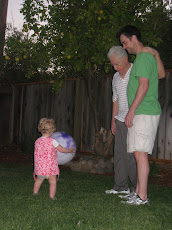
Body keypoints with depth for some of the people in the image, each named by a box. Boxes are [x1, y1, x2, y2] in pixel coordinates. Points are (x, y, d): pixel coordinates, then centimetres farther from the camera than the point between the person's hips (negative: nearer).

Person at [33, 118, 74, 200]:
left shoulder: (37, 141, 3)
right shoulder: (52, 141, -12)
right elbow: (62, 150, -3)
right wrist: (70, 150, 15)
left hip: (39, 166, 6)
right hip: (50, 167, -5)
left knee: (39, 180, 24)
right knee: (53, 182, 5)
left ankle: (35, 193, 35)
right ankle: (52, 196, -1)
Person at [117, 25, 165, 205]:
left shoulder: (144, 57, -11)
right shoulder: (149, 55, 20)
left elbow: (144, 86, -18)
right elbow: (161, 74, 29)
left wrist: (132, 110, -18)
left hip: (144, 114, -10)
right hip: (140, 114, 10)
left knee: (140, 153, -11)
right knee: (139, 154, 10)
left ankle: (142, 197, -7)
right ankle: (138, 192, 16)